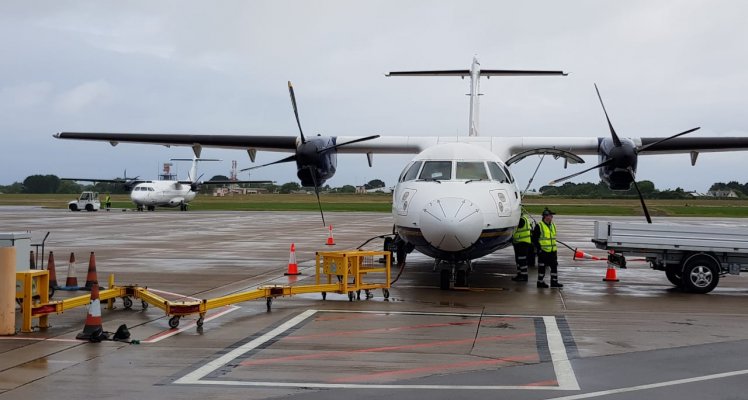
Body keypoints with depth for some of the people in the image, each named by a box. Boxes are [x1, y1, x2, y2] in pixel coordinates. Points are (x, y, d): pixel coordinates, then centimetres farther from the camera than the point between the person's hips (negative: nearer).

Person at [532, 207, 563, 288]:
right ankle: (540, 282, 12)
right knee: (542, 267, 2)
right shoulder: (539, 226, -10)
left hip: (553, 251, 7)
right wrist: (539, 248, -14)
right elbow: (534, 239, -9)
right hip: (543, 251, -7)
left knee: (554, 266, 6)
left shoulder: (553, 225, 12)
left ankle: (554, 282, 13)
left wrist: (555, 248, 19)